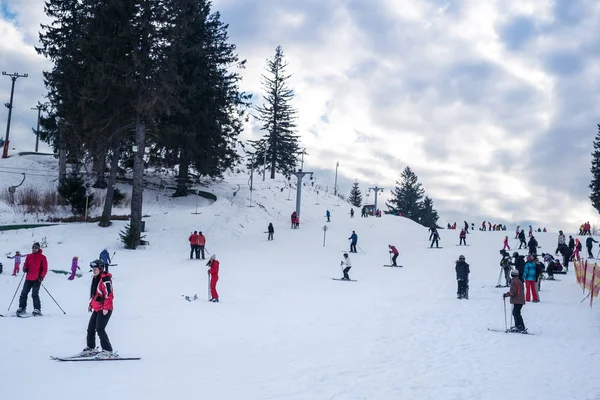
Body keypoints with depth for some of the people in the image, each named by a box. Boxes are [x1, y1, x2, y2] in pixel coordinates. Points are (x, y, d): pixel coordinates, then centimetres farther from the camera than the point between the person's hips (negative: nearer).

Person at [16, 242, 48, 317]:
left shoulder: (42, 257, -1)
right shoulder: (29, 256, 12)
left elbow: (45, 269, -4)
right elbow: (25, 265, 18)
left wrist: (41, 276, -18)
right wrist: (25, 269, -7)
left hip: (37, 279, -5)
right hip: (28, 279, 5)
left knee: (35, 295, -11)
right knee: (23, 293, 6)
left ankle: (37, 310, -6)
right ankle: (22, 308, 18)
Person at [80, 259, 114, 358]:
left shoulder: (105, 279, -15)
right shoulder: (96, 278, 14)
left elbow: (109, 294, -20)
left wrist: (106, 308, -22)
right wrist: (90, 304, 23)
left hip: (104, 309, -10)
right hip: (96, 309, 10)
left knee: (100, 329, -14)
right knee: (90, 328, 13)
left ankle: (107, 350, -8)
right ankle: (90, 348, 25)